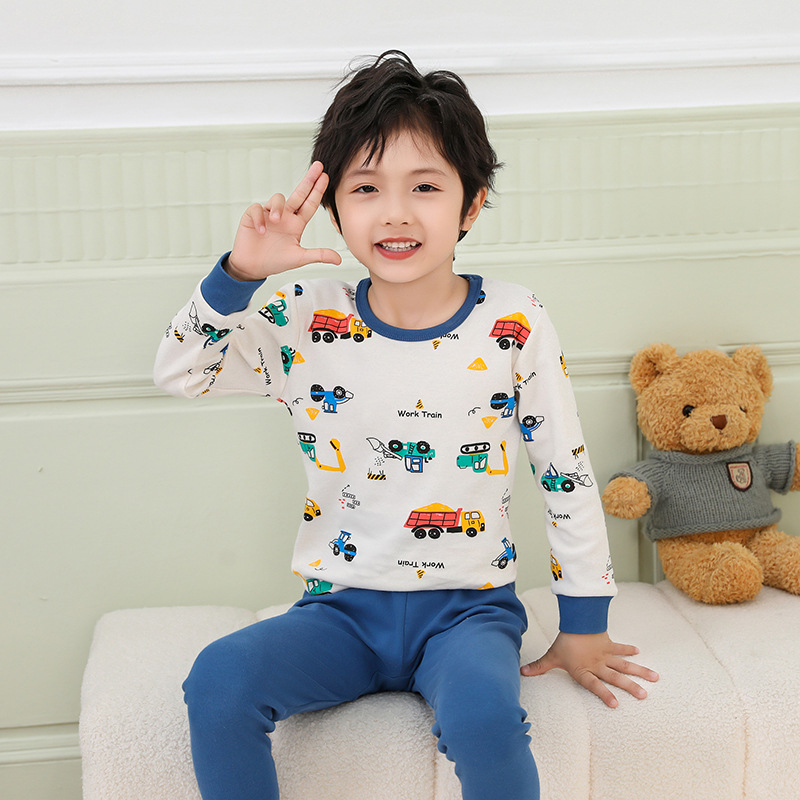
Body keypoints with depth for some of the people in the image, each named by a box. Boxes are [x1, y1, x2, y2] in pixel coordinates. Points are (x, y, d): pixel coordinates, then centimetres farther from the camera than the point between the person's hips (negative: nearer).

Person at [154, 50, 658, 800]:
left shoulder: (513, 325, -5)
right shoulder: (308, 323, -1)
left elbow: (567, 476, 1)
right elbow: (179, 370, -1)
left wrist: (583, 629, 4)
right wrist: (240, 272, -18)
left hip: (467, 607, -2)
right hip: (342, 606, 2)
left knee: (483, 712, -34)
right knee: (218, 681, -24)